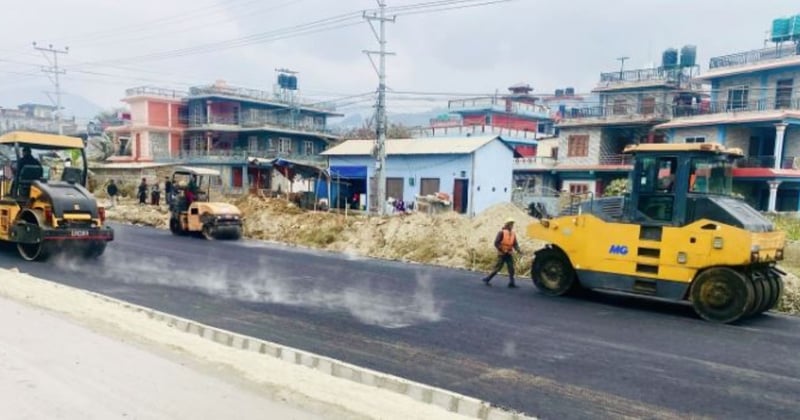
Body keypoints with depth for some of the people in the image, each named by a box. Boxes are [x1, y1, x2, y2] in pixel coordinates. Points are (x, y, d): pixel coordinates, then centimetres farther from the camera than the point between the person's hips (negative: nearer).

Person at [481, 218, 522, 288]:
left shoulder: (513, 233, 7)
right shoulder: (502, 232, -11)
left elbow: (515, 244, 7)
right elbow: (496, 243, -13)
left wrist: (518, 250, -12)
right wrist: (502, 250, -18)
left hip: (509, 254, 6)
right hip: (502, 254, -6)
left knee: (511, 268, -2)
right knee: (498, 268, -2)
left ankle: (511, 283, 2)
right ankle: (487, 279, 11)